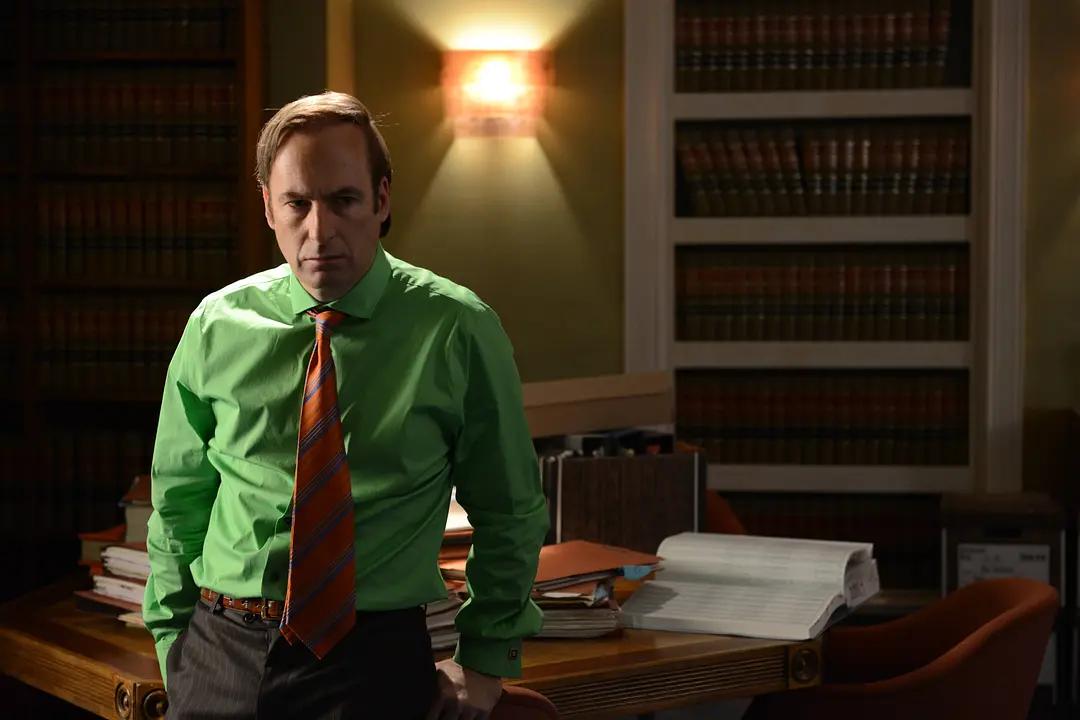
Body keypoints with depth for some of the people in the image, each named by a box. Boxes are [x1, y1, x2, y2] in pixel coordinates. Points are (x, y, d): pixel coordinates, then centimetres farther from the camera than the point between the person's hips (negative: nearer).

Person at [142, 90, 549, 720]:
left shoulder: (457, 331, -5)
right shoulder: (217, 328, 1)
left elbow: (510, 511, 3)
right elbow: (178, 503, 8)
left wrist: (487, 661, 2)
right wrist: (177, 654, 5)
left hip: (376, 656, -2)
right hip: (219, 651, 2)